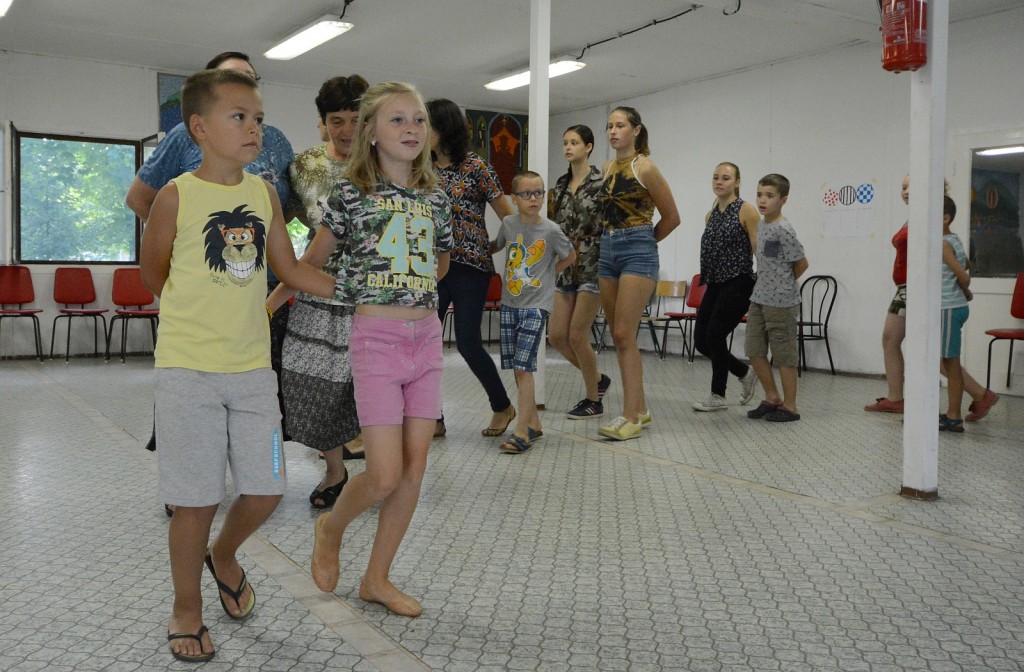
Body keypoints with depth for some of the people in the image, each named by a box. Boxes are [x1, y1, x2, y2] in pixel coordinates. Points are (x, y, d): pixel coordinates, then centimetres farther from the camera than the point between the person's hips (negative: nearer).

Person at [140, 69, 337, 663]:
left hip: (253, 367, 4)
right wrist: (202, 316, 10)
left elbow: (291, 268, 13)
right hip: (190, 370, -4)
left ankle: (223, 555, 38)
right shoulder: (178, 196, -7)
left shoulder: (265, 193, 6)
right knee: (197, 499, 3)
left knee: (265, 489, 7)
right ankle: (187, 609, 25)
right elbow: (154, 272, 6)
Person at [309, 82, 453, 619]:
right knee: (385, 475, -8)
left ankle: (377, 579, 20)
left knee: (414, 469, 5)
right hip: (375, 338, -5)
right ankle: (330, 528, 25)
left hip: (426, 337, 5)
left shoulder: (435, 200, 9)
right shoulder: (351, 192, -3)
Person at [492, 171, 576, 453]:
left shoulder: (551, 230, -8)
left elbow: (570, 256, 9)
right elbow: (497, 245, 24)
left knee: (523, 367, -12)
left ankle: (522, 432, -10)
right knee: (516, 368, 8)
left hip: (536, 305, -5)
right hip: (509, 303, 5)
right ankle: (533, 422, 21)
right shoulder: (508, 224, 2)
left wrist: (548, 276, 5)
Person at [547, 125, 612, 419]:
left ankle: (594, 401, 12)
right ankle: (598, 379, 27)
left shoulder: (601, 181, -7)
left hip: (592, 266, -7)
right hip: (566, 268, 7)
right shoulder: (560, 185, 12)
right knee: (557, 335, 4)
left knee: (577, 335, -6)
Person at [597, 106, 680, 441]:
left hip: (637, 253, -7)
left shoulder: (644, 167, -7)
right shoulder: (606, 168, 12)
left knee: (623, 335, -12)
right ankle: (640, 409, 17)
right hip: (608, 251, 7)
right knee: (619, 337, 7)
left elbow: (671, 217, -1)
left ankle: (631, 417, -9)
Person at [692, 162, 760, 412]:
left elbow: (760, 250, -11)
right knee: (701, 340, 4)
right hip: (715, 285, 7)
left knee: (715, 337, -9)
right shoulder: (710, 215, 13)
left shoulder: (746, 211, -7)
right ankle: (745, 373, 26)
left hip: (737, 284, -7)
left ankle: (718, 396, 9)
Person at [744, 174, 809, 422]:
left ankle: (790, 406, 13)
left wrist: (783, 286, 3)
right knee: (754, 351, 9)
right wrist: (767, 287, 10)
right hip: (759, 299, 8)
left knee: (784, 355, 1)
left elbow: (801, 263, -10)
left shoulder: (783, 230, -15)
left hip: (781, 302, -8)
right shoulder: (761, 225, 9)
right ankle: (772, 397, 23)